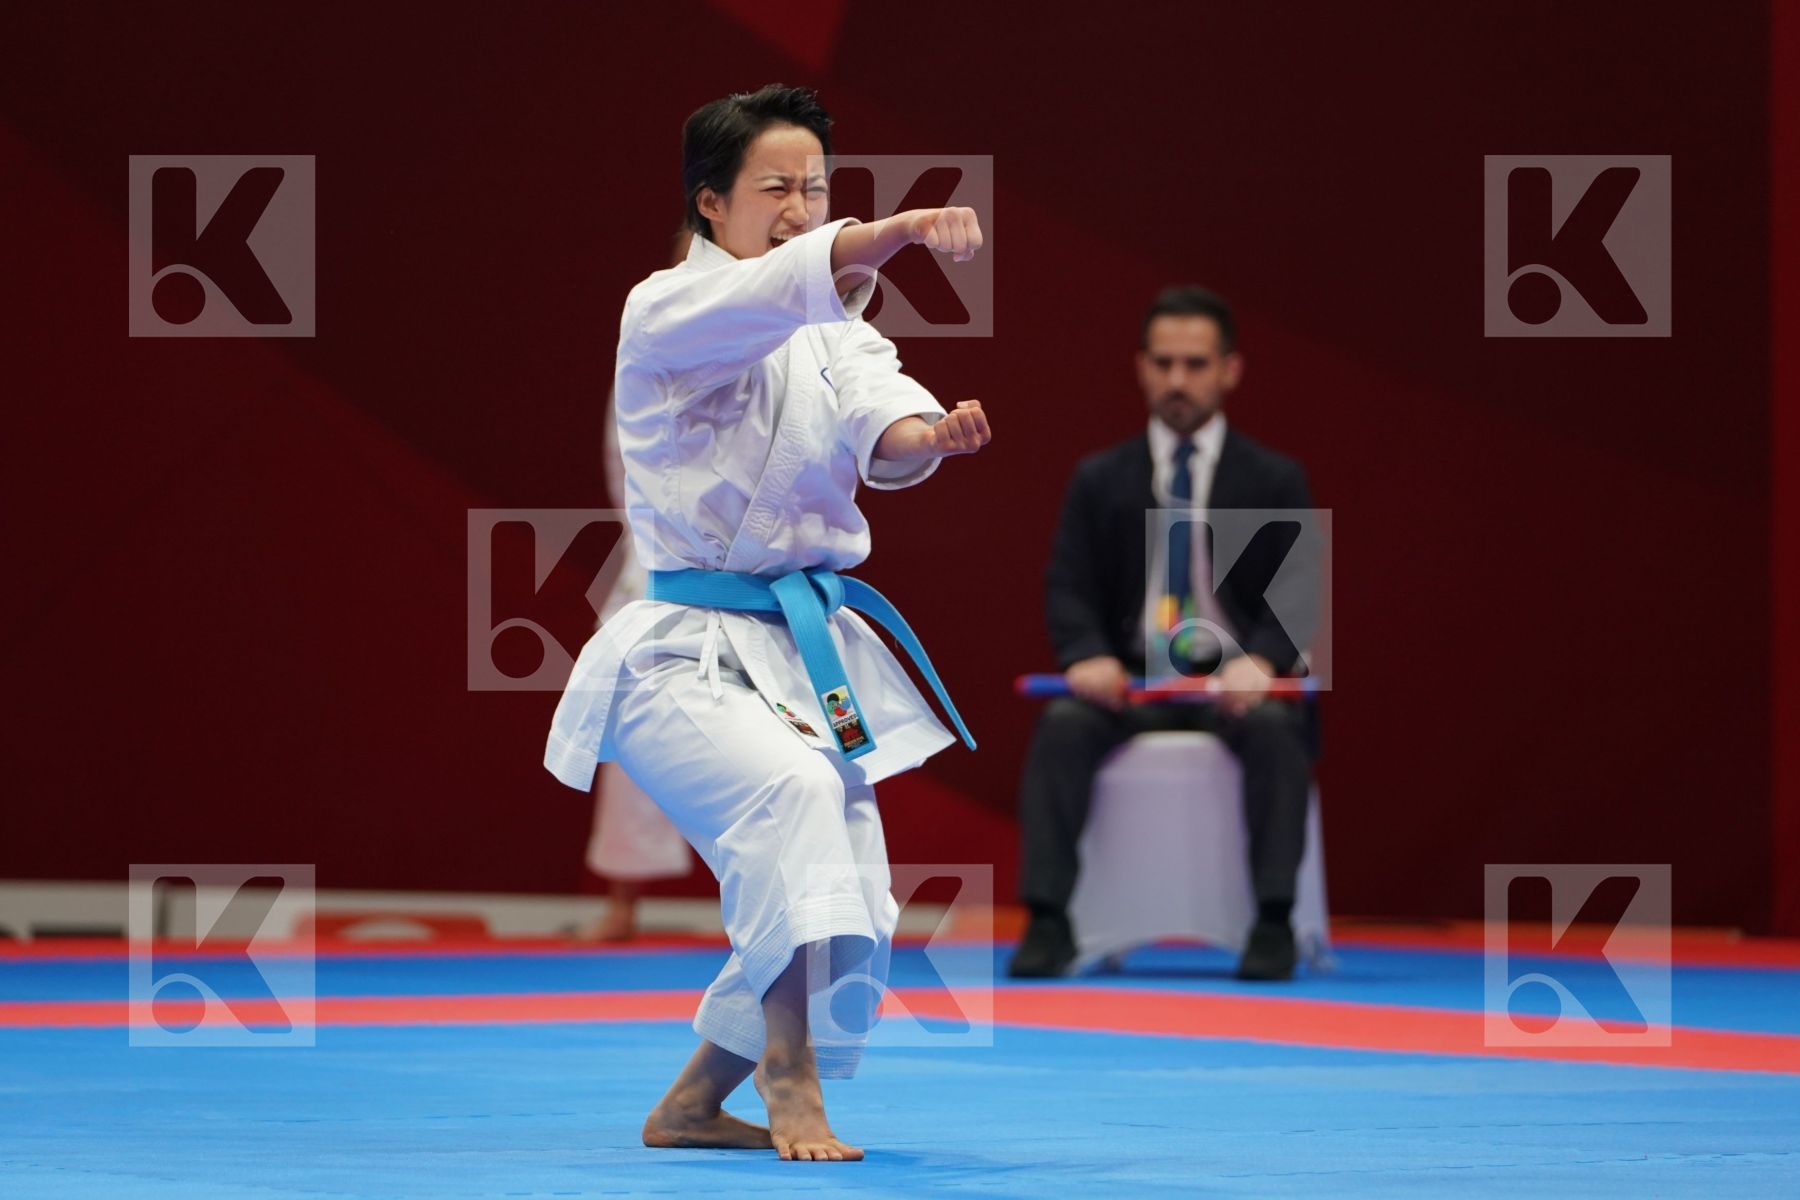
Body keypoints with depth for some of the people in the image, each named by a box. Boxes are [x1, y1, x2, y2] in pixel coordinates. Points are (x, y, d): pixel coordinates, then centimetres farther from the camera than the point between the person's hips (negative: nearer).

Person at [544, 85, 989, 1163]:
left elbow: (880, 425, -9)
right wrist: (900, 229, -46)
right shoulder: (667, 315, -6)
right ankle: (791, 1088, -32)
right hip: (684, 657, -7)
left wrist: (932, 434, -34)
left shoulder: (837, 334, 13)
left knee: (849, 924, 5)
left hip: (811, 655, 7)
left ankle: (692, 1107, 24)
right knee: (792, 792, -35)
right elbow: (769, 292, -29)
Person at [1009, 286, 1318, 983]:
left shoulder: (1276, 481, 10)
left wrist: (1261, 662, -22)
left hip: (1235, 682, -1)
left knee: (1276, 728, -35)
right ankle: (1047, 920, -33)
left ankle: (1273, 924, -36)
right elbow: (1068, 587, 5)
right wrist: (1088, 657, -18)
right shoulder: (1099, 480, 14)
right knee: (1063, 725, -30)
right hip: (1131, 679, 1)